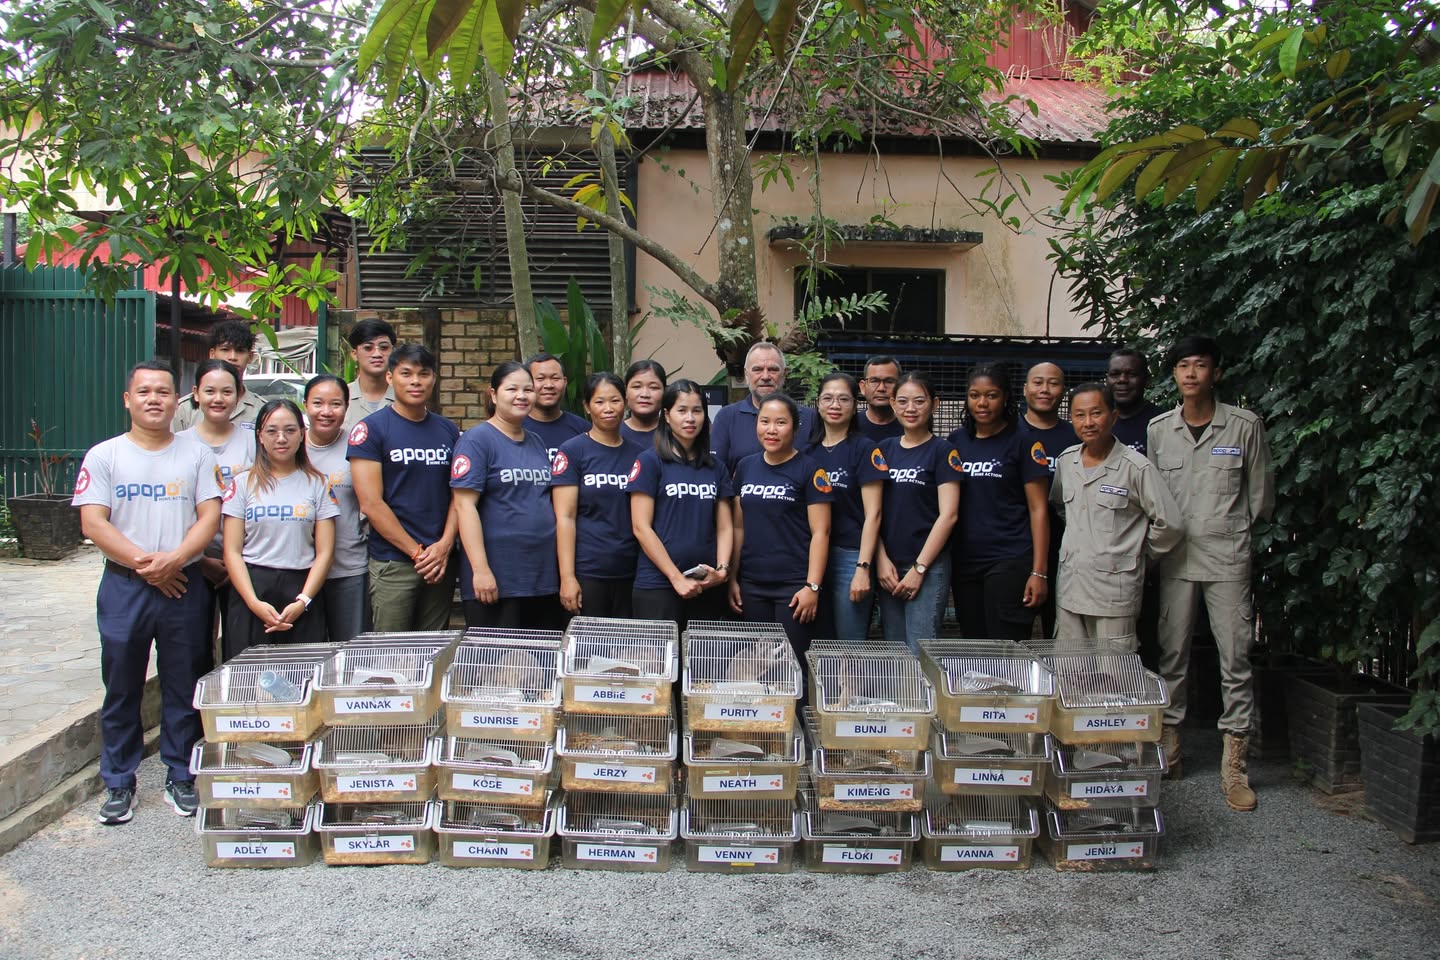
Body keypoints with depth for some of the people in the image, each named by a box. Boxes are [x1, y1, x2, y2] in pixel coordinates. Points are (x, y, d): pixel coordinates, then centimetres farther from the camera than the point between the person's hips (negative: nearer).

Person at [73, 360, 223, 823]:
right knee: (121, 690, 7)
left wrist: (173, 559, -16)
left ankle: (181, 777, 20)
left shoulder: (197, 455, 6)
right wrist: (144, 563, -13)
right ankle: (118, 784, 20)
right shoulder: (104, 456, 4)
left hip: (184, 585, 0)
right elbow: (93, 523, -4)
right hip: (124, 588, 0)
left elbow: (210, 516, -1)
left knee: (185, 690, 7)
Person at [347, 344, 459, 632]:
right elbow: (371, 504, -10)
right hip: (393, 563, -4)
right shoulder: (370, 429, -3)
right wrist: (417, 552, -10)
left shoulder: (448, 431, 11)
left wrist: (445, 545, -7)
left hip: (442, 561, 4)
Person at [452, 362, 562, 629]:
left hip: (543, 576, 7)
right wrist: (481, 570, -20)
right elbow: (464, 505, -14)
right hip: (496, 581, -7)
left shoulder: (537, 443, 15)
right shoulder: (477, 440, -6)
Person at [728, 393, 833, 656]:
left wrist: (812, 586, -13)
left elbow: (820, 532, -7)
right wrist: (732, 578, 9)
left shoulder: (809, 469, -4)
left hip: (794, 585, -4)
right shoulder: (745, 467, 9)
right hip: (751, 584, 4)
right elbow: (738, 527, 13)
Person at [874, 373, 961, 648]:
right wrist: (882, 560, -3)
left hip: (928, 565, -4)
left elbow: (948, 515, -8)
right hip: (888, 566, 4)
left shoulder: (943, 451, -2)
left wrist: (919, 568, -12)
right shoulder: (883, 450, 10)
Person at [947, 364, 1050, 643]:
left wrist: (1039, 572, -11)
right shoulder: (956, 441, 10)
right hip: (964, 562, 5)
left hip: (1010, 562, -4)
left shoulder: (1021, 442, -2)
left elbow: (1038, 509, -5)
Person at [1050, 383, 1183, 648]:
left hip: (1115, 594, -5)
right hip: (1068, 589, 5)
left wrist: (1138, 554, 3)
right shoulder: (1066, 460, 7)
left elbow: (1170, 525, -8)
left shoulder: (1137, 467, -10)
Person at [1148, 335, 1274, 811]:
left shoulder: (1245, 425, -1)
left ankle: (1234, 763, 5)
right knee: (1172, 653, 7)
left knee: (1236, 658, -2)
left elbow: (1261, 494, 6)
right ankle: (1169, 741, 20)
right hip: (1175, 557, 2)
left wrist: (1234, 532, 10)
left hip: (1228, 558, -2)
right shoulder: (1158, 429, 6)